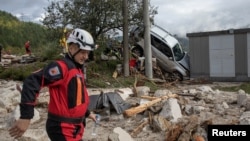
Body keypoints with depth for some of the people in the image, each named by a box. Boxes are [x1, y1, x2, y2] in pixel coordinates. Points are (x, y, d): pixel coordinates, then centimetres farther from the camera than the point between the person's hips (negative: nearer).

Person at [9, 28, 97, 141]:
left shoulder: (78, 69, 11)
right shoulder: (61, 67, -18)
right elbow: (31, 82, -28)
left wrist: (87, 113, 31)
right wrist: (26, 116, -32)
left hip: (75, 128, 9)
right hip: (62, 129, -9)